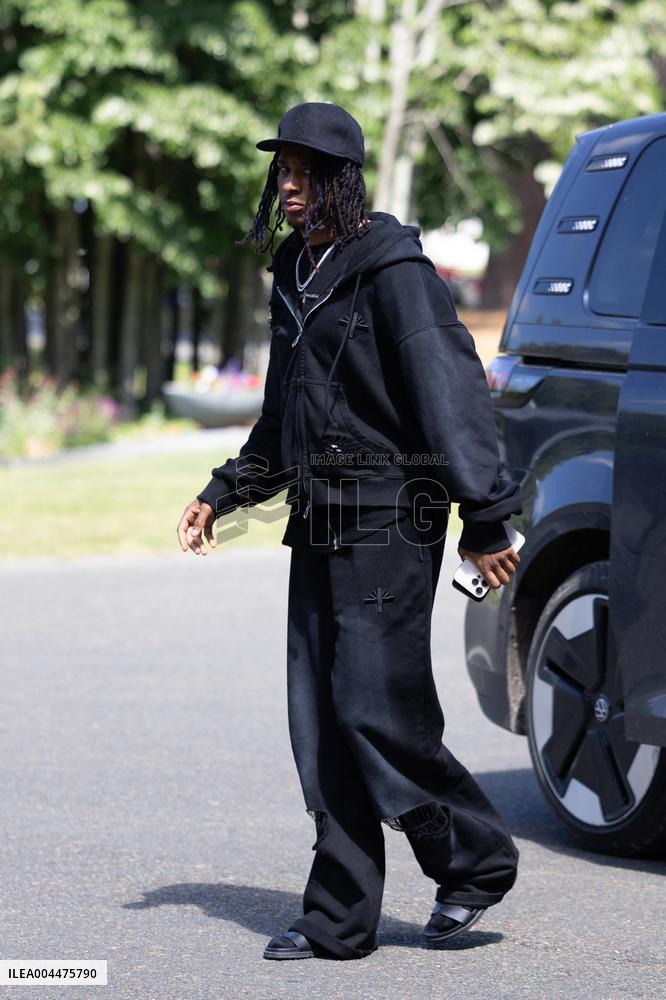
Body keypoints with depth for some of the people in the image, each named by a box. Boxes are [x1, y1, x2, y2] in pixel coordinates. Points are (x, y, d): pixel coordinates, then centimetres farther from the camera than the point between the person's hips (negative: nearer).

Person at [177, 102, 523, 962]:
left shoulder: (392, 270, -11)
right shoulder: (297, 273, 15)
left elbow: (452, 391, -16)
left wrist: (484, 520, -20)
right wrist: (222, 495, 24)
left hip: (389, 519, -8)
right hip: (321, 524, 8)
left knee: (375, 706, -10)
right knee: (323, 719, 5)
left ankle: (475, 858, 10)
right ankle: (339, 919, 8)